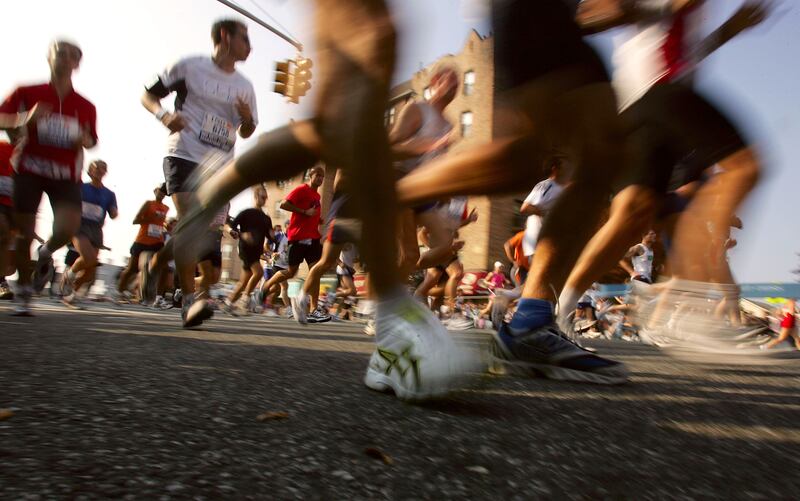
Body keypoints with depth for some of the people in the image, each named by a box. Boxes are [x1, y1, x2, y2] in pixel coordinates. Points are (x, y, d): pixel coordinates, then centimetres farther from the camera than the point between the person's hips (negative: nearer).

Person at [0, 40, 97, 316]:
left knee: (68, 227, -21)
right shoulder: (27, 93, 3)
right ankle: (23, 292, 18)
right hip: (29, 170, 0)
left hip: (66, 175, 1)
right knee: (24, 233, 1)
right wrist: (25, 119, -18)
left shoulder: (86, 106, 7)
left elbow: (91, 140, 18)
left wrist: (84, 139, -5)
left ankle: (46, 253, 16)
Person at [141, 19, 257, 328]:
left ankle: (153, 267, 35)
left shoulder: (245, 87, 14)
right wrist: (164, 115, -15)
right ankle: (190, 302, -20)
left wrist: (247, 119, -2)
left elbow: (246, 133, 21)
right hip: (184, 155, -5)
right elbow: (148, 95, 7)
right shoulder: (189, 67, 2)